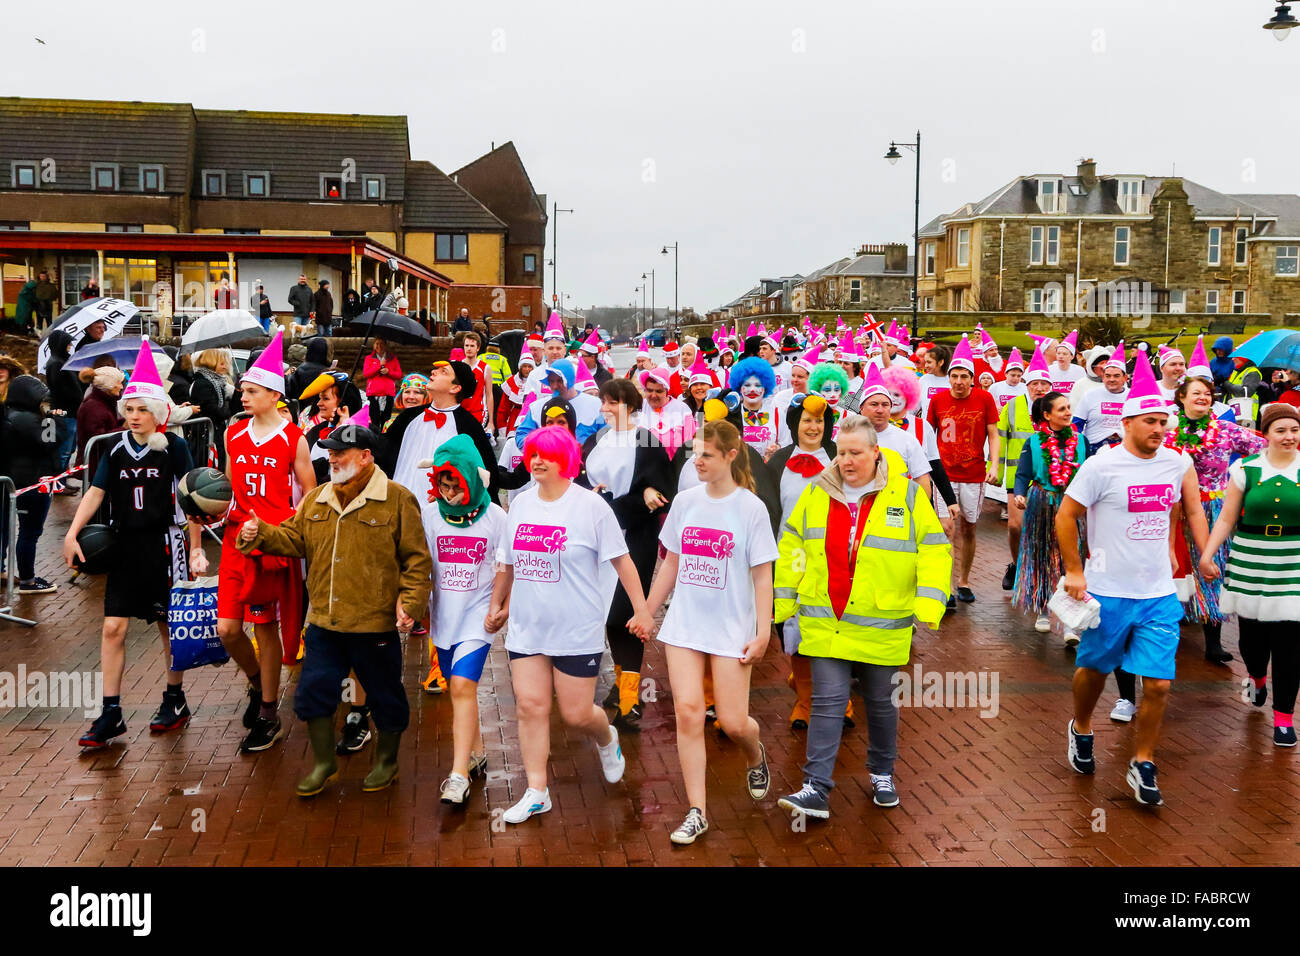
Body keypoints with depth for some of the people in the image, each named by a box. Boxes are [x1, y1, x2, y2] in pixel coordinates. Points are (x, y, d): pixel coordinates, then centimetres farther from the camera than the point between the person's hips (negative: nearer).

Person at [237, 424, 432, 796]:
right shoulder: (316, 499, 10)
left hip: (375, 625, -4)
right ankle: (323, 762, 28)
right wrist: (261, 533, -6)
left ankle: (386, 761, 31)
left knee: (384, 695, 10)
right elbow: (293, 538, 12)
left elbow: (417, 558, -7)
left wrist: (410, 601, -13)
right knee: (314, 690, 9)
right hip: (323, 623, 5)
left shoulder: (397, 500, -7)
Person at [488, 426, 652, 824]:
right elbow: (509, 563, 19)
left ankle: (606, 739, 36)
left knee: (577, 713, 1)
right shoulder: (520, 504, 7)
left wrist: (642, 609, -9)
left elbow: (621, 560, -5)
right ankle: (536, 792, 11)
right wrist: (497, 604, 20)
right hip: (526, 628, 5)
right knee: (530, 706, 0)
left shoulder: (591, 505, -8)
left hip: (578, 630, -4)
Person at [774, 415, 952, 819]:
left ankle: (882, 774, 35)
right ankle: (816, 789, -3)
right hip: (825, 622, 1)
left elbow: (934, 548, -2)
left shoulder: (907, 495, -3)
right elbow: (791, 547, 10)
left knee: (881, 703, 14)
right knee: (827, 701, -5)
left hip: (881, 626, -1)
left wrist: (929, 602, -12)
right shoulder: (816, 493, 3)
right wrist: (782, 600, 9)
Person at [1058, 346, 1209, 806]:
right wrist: (1073, 571, -8)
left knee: (1158, 685, -1)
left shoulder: (1178, 463, 2)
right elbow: (1065, 515, -6)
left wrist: (1207, 556, 12)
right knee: (1094, 669, 14)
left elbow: (1194, 511, 20)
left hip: (1160, 595, 3)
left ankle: (1143, 764, 17)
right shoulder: (1101, 465, -12)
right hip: (1108, 592, -3)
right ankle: (1081, 730, 43)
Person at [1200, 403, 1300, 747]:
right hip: (1249, 565, 0)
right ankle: (1257, 677, 43)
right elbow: (1226, 519, 3)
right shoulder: (1245, 469, 2)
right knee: (1251, 635, 8)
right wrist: (1207, 554, -5)